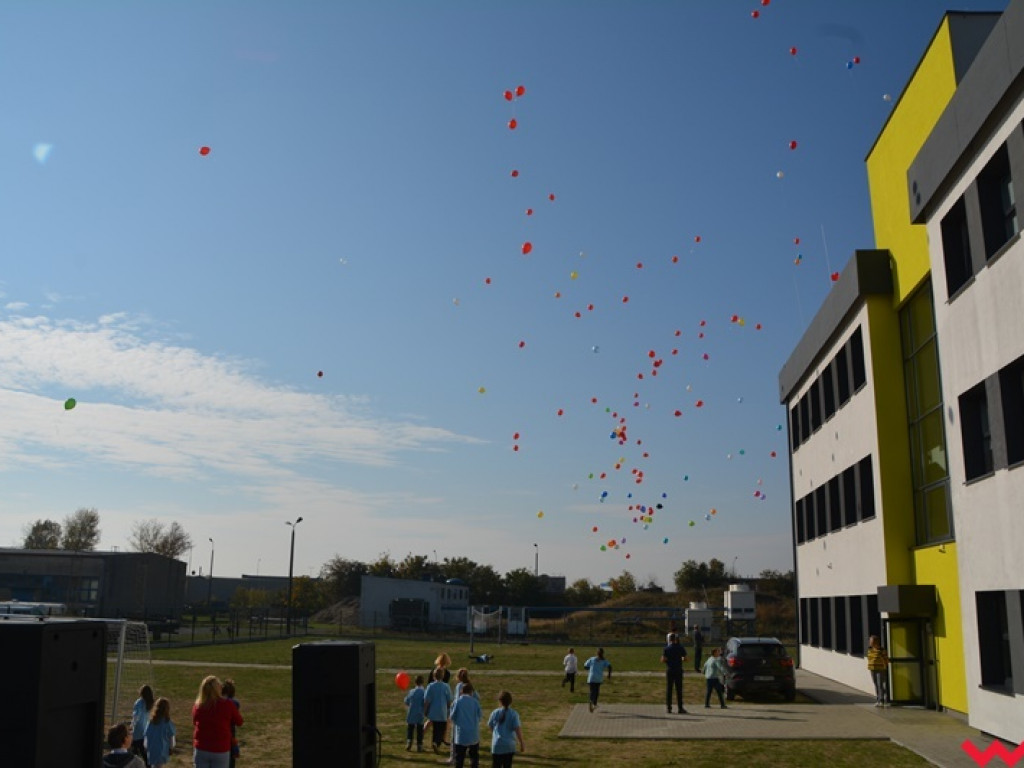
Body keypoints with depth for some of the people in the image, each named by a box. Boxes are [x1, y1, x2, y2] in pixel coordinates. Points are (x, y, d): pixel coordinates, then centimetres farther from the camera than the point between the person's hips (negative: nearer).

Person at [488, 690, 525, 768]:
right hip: (509, 745, 0)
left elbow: (490, 726, 10)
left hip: (497, 744, 0)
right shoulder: (514, 714, -7)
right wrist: (522, 743, -4)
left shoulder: (495, 713, -3)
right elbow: (518, 729, -11)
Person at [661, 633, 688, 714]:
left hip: (669, 670, 0)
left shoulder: (666, 648, -2)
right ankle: (680, 708, 3)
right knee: (679, 689, 4)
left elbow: (663, 660, -8)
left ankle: (668, 707, 3)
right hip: (678, 670, 0)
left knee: (668, 689, 5)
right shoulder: (680, 647, -1)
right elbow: (685, 658, -1)